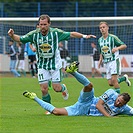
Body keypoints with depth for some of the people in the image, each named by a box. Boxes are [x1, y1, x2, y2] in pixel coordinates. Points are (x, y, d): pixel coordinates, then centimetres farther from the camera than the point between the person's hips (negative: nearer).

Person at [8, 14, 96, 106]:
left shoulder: (56, 32, -14)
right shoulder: (34, 34, -11)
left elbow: (71, 34, -5)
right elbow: (20, 39, -5)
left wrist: (84, 36, -11)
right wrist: (12, 35, -25)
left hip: (55, 64, -1)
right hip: (42, 65, 1)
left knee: (56, 88, -3)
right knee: (44, 89, -5)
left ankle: (63, 88, 34)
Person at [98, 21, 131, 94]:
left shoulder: (113, 37, -8)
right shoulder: (100, 40, 12)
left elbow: (124, 46, -8)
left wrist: (117, 48, -26)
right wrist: (100, 60, 8)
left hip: (114, 61, -7)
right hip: (107, 62, 7)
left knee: (114, 80, -19)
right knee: (110, 83, 3)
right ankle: (124, 78, 27)